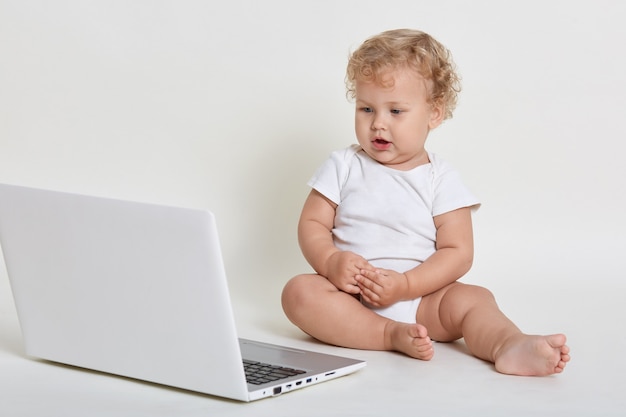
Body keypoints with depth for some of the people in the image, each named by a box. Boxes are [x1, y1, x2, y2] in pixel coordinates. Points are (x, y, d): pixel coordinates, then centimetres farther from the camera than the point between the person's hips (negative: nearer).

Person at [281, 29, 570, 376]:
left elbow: (457, 252, -5)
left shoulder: (440, 180, 2)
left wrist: (404, 285, -19)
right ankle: (391, 335, -35)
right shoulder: (343, 166, 7)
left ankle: (509, 346, -51)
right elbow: (311, 224, 4)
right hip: (351, 298, 0)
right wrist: (331, 262, -19)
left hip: (418, 299, 0)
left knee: (473, 298, -24)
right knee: (299, 291, -27)